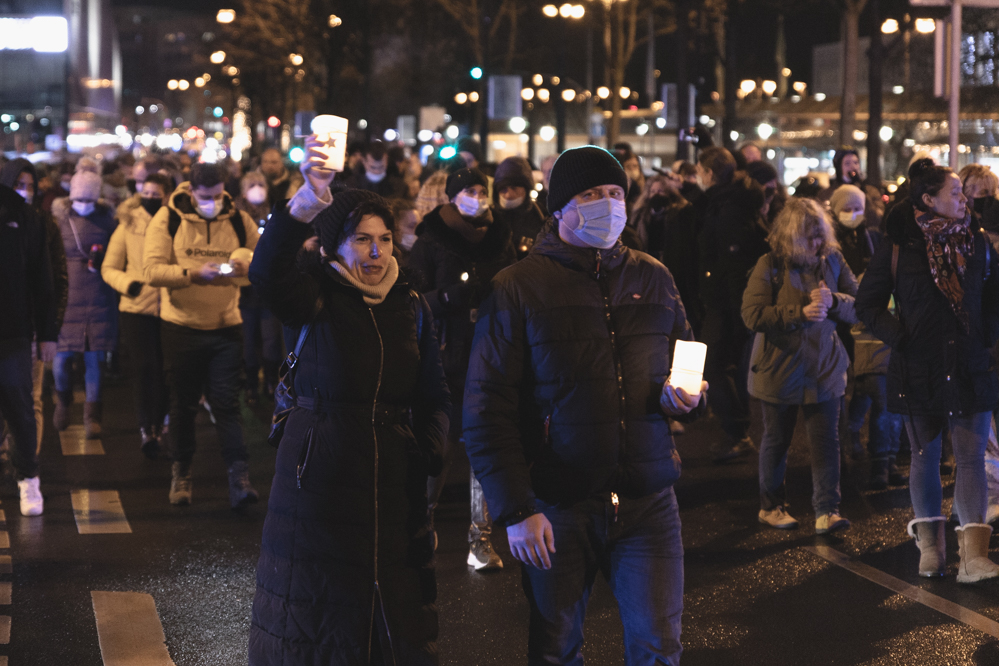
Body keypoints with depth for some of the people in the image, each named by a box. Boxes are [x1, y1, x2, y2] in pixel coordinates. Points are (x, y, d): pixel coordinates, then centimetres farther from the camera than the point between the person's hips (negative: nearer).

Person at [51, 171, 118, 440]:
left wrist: (102, 258, -6)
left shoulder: (106, 218, 4)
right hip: (68, 296, 0)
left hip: (99, 299, 0)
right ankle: (63, 400, 28)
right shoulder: (59, 216, 2)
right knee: (61, 358, -2)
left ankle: (92, 417, 13)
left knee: (94, 359, 2)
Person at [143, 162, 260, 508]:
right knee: (183, 404, 11)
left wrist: (245, 266, -19)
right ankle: (181, 473, 27)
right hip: (181, 326, 0)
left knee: (227, 403, -5)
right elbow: (152, 270, -14)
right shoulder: (168, 220, -5)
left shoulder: (239, 221, 1)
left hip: (226, 327, 0)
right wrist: (193, 274, -28)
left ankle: (239, 478, -7)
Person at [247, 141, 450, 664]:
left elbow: (434, 396, 14)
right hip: (321, 477, -3)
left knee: (396, 607, 9)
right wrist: (306, 204, -44)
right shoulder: (318, 299, -5)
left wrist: (429, 451, -4)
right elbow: (268, 271, -28)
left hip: (395, 481, 4)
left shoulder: (411, 307, 9)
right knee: (319, 609, 4)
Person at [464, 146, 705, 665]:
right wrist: (515, 510, -13)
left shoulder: (654, 280, 8)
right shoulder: (518, 288, -4)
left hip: (647, 502, 2)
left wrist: (688, 398, -5)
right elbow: (486, 412, -7)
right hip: (557, 509, -2)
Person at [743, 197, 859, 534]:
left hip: (824, 369, 2)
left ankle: (827, 510, 0)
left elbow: (859, 307, 1)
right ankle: (771, 506, 28)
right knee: (776, 440, 13)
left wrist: (833, 301, -20)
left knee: (827, 440, -3)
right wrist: (801, 312, -24)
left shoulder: (833, 260, 1)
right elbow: (752, 315, -17)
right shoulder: (770, 265, -10)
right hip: (780, 368, -2)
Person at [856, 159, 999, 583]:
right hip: (919, 370, -2)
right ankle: (930, 547, 20)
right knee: (925, 456, 8)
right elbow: (867, 305, 1)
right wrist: (901, 339, -8)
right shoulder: (898, 246, -4)